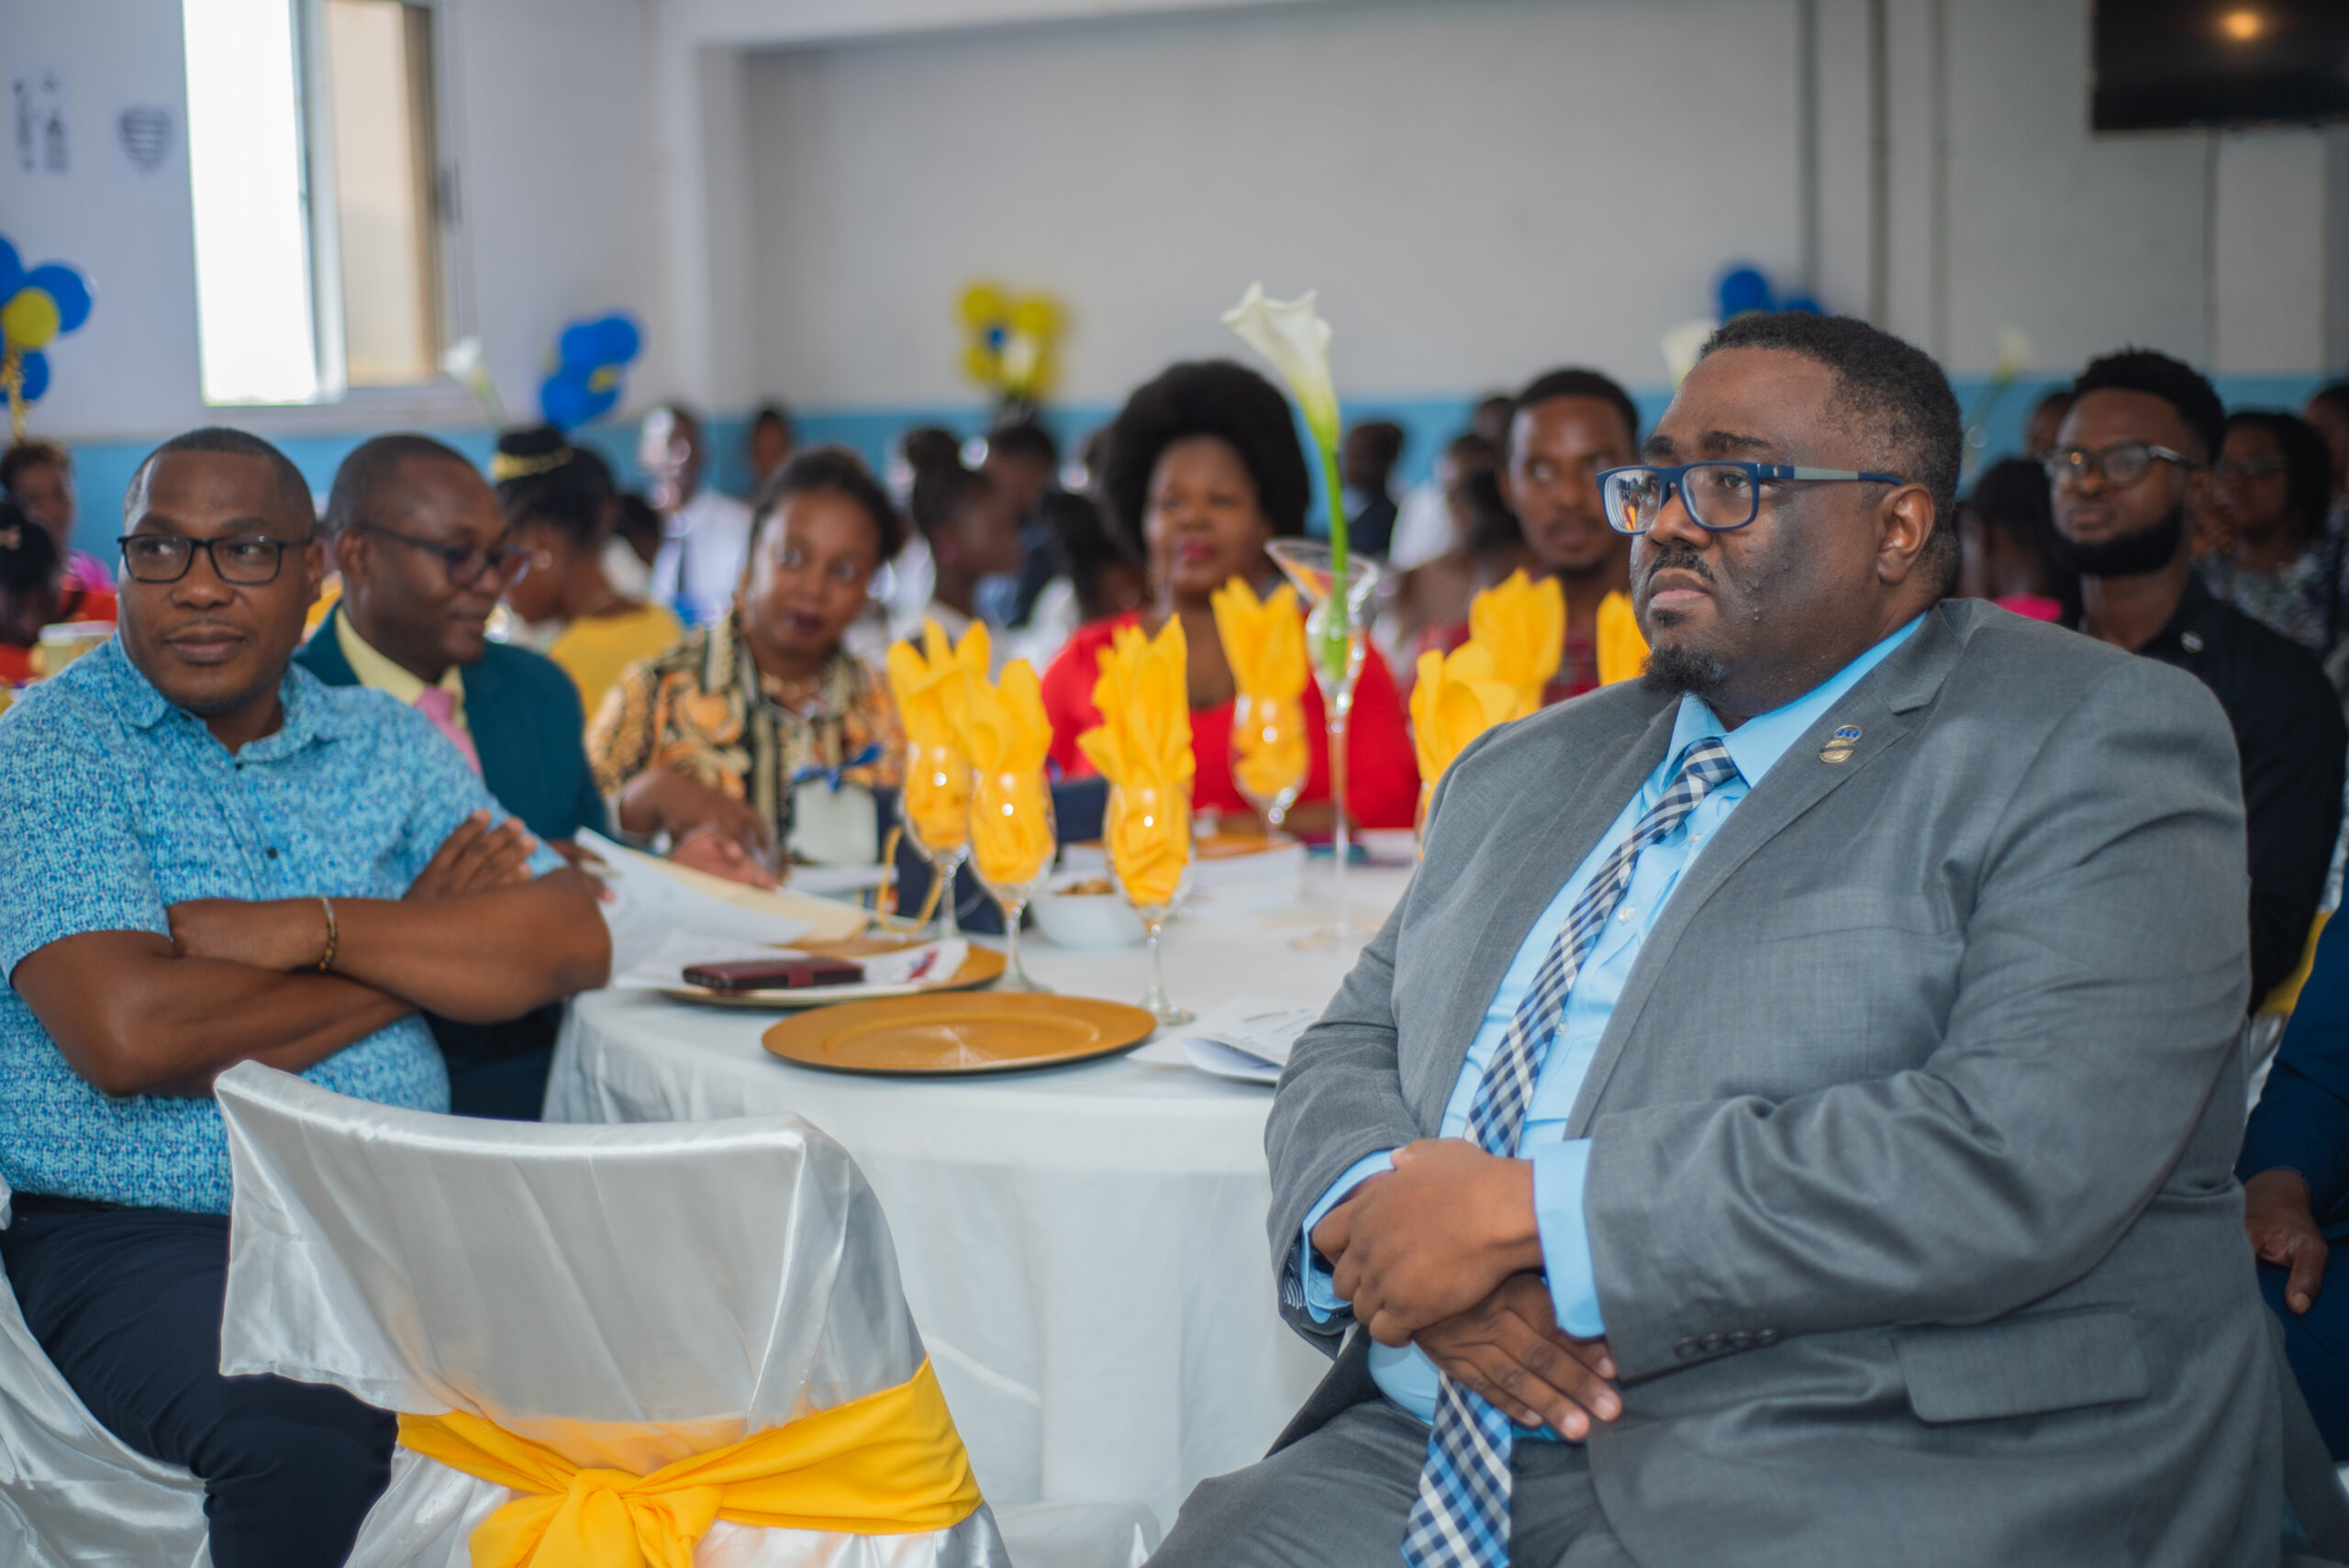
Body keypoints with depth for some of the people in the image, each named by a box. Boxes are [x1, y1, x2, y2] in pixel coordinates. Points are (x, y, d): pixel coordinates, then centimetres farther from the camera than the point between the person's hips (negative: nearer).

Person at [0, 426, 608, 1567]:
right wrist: (426, 949, -6)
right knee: (306, 1444, -33)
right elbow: (128, 1035, -18)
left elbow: (572, 944, 0)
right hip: (138, 1231, -4)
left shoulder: (387, 745, 12)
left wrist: (307, 929, -13)